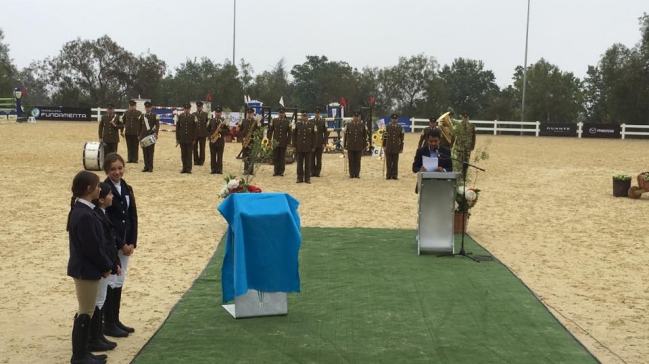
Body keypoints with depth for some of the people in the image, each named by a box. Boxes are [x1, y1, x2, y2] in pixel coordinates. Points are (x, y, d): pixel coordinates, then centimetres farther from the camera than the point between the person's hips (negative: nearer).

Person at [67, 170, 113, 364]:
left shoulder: (81, 210, 7)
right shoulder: (84, 215, -25)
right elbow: (92, 248, -23)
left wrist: (105, 264, 10)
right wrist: (106, 266, -9)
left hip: (84, 268, 10)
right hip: (86, 270, -10)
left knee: (85, 311, 18)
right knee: (86, 313, 1)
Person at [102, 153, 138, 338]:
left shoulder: (127, 189, 8)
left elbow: (133, 217, 9)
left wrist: (132, 242, -1)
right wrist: (121, 244, -14)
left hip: (125, 243, 7)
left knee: (119, 282, 13)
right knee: (111, 283, 0)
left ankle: (116, 320, 23)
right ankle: (108, 324, 9)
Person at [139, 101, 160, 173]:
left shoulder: (155, 116, 2)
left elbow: (157, 125, -7)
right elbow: (140, 126, 19)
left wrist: (155, 133, -22)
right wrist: (139, 135, 13)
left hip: (151, 136, -3)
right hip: (143, 136, 3)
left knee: (151, 152, -3)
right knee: (145, 152, 3)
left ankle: (150, 167, 0)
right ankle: (146, 166, 7)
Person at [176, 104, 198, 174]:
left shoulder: (193, 117, 3)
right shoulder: (180, 117, 5)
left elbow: (195, 129, 3)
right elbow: (177, 128, 6)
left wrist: (194, 139, -3)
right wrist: (177, 139, 1)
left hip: (190, 139, -1)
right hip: (182, 139, 1)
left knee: (189, 154, -2)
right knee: (183, 154, 4)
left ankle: (188, 168, 0)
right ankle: (184, 168, 9)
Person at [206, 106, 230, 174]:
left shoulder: (224, 121, 4)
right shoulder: (211, 121, 10)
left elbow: (228, 131, 0)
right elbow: (207, 130, 10)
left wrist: (221, 130, -17)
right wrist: (210, 135, -7)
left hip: (220, 141, -2)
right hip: (212, 141, 2)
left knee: (220, 156, -2)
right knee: (213, 156, 2)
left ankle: (219, 170, 2)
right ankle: (213, 170, 6)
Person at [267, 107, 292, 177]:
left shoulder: (288, 122, 4)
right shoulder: (274, 121, 6)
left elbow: (289, 133, 3)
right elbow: (270, 131, 7)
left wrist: (289, 142, -3)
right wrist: (269, 140, 1)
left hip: (283, 143, -1)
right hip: (275, 142, 1)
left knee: (282, 158, 3)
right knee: (275, 157, 2)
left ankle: (281, 172, 9)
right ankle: (276, 171, 9)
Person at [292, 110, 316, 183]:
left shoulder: (312, 124, 4)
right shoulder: (297, 124, 5)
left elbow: (314, 137, 4)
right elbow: (294, 136, 6)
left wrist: (313, 147, -1)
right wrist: (294, 146, 0)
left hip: (308, 148, 0)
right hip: (299, 148, 0)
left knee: (308, 164, 3)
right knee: (299, 164, 4)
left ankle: (307, 178, 8)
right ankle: (300, 178, 10)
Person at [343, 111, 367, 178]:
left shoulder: (363, 125, 5)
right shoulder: (348, 125, 4)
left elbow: (365, 136, 8)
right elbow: (345, 135, 6)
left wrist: (364, 145, 5)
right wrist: (344, 145, 4)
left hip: (359, 147, 0)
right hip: (350, 147, 0)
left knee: (358, 161, 2)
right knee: (351, 161, 1)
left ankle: (357, 174, 7)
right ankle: (351, 174, 7)